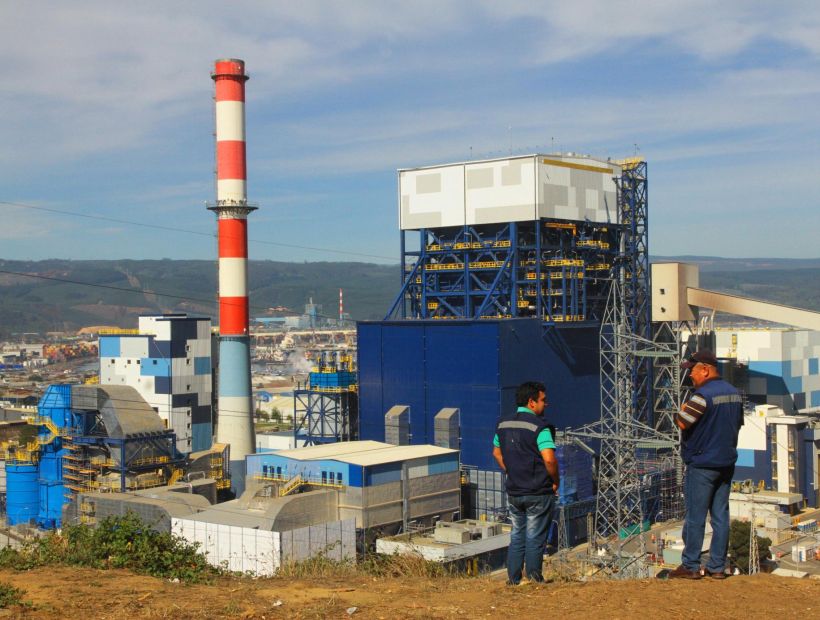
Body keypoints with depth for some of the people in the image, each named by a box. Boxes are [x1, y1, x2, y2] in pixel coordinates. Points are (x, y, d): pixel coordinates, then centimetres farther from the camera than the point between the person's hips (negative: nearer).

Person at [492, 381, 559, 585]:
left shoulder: (503, 424, 6)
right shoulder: (539, 426, -17)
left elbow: (497, 453, 17)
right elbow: (549, 459, -24)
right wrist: (555, 482, -9)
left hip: (513, 492, 6)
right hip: (539, 493, -6)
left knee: (516, 537, 15)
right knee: (535, 540, 2)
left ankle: (513, 581, 19)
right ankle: (533, 581, 8)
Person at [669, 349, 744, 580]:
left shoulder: (703, 395, -18)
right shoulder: (734, 393, 10)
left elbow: (682, 423, -20)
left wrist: (681, 411, -1)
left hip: (701, 464, -8)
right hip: (727, 463, 8)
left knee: (695, 517, -1)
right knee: (721, 515, 9)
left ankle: (690, 566, 4)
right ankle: (718, 567, 12)